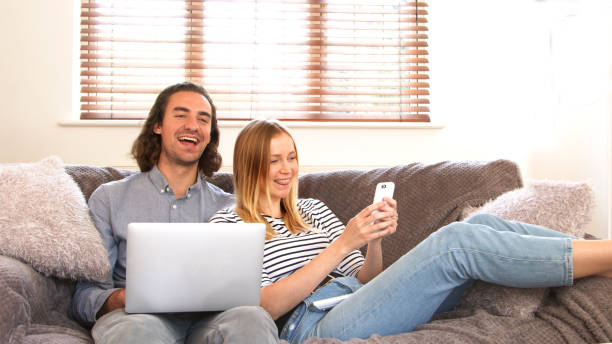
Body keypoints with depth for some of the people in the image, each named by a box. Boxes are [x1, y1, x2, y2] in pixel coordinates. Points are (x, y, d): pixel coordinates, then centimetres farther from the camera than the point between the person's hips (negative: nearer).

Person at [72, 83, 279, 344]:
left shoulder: (228, 207, 19)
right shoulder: (109, 199, 14)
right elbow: (85, 295, 7)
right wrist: (120, 299, -18)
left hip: (208, 319, 1)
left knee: (252, 319, -33)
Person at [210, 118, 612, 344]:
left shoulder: (313, 210, 25)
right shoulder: (225, 224, 7)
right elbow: (264, 307, -9)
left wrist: (375, 241, -4)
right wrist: (341, 245, -15)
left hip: (356, 304, 7)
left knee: (481, 224, -14)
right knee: (459, 242, -25)